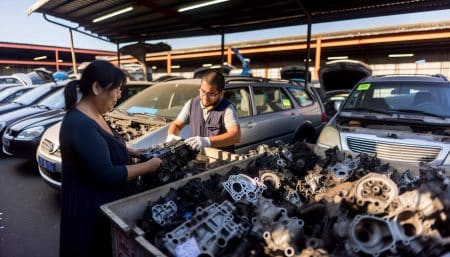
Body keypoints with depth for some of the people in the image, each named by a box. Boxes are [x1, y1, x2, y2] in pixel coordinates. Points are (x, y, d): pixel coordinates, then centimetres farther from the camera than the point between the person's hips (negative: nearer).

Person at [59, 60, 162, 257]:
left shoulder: (93, 115, 3)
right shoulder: (80, 125, -29)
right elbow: (107, 175, -29)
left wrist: (134, 152, 4)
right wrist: (148, 166, -20)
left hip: (105, 203, 9)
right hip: (89, 210, -9)